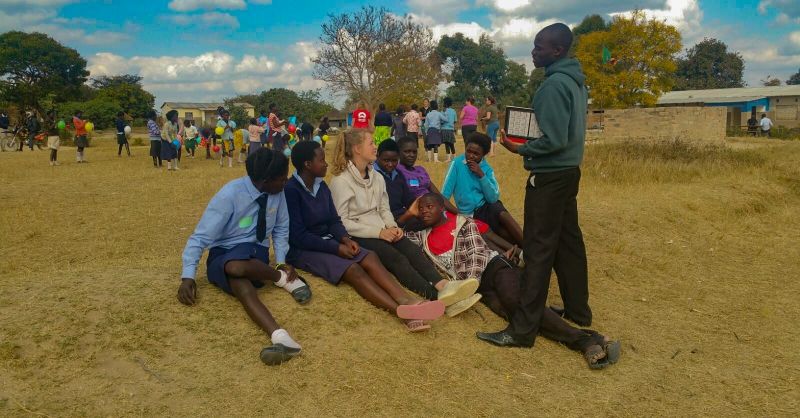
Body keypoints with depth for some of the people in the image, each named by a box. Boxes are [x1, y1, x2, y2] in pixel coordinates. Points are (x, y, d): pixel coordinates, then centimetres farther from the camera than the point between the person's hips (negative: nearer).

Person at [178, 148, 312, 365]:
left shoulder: (277, 193, -6)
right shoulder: (230, 195, -19)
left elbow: (281, 229, 9)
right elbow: (201, 237, -16)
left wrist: (281, 262, -5)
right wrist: (188, 276, -24)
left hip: (256, 253, 2)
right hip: (223, 256, -2)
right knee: (242, 286, -40)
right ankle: (281, 327, -45)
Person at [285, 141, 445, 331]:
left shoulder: (321, 186, 9)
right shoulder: (290, 190, -15)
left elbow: (334, 221, 11)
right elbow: (298, 236, -18)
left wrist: (345, 239, -10)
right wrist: (337, 248, -20)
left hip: (327, 240, 7)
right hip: (302, 250, -7)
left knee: (370, 258, -19)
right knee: (353, 270, -29)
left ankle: (406, 301, -39)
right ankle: (402, 311, -45)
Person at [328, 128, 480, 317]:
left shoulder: (377, 178, 14)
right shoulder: (341, 181, -8)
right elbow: (341, 222, -13)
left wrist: (392, 227, -6)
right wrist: (379, 232, -18)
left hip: (381, 232, 6)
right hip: (356, 237, -6)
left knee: (413, 250, -24)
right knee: (396, 258, -31)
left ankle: (443, 286, -47)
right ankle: (438, 297, -50)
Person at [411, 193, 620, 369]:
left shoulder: (463, 224, 4)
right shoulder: (424, 237, 20)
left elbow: (476, 257, -6)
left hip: (494, 266, -3)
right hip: (479, 285, 3)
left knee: (514, 300, -35)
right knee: (507, 310, -28)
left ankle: (587, 339, -43)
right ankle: (585, 342, -42)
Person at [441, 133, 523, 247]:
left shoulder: (487, 169, 1)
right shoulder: (457, 163, -6)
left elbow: (493, 198, -11)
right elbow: (445, 194, -9)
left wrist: (481, 175, -17)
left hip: (486, 206, 2)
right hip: (470, 214, -2)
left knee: (502, 214, -32)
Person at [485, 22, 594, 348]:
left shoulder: (554, 84, -18)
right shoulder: (576, 80, 12)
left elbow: (554, 140, -22)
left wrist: (519, 149, -9)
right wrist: (528, 143, 9)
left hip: (549, 175, -10)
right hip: (568, 171, 10)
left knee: (539, 250, -8)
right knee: (568, 243, 15)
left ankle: (523, 329, -3)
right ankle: (578, 311, 27)